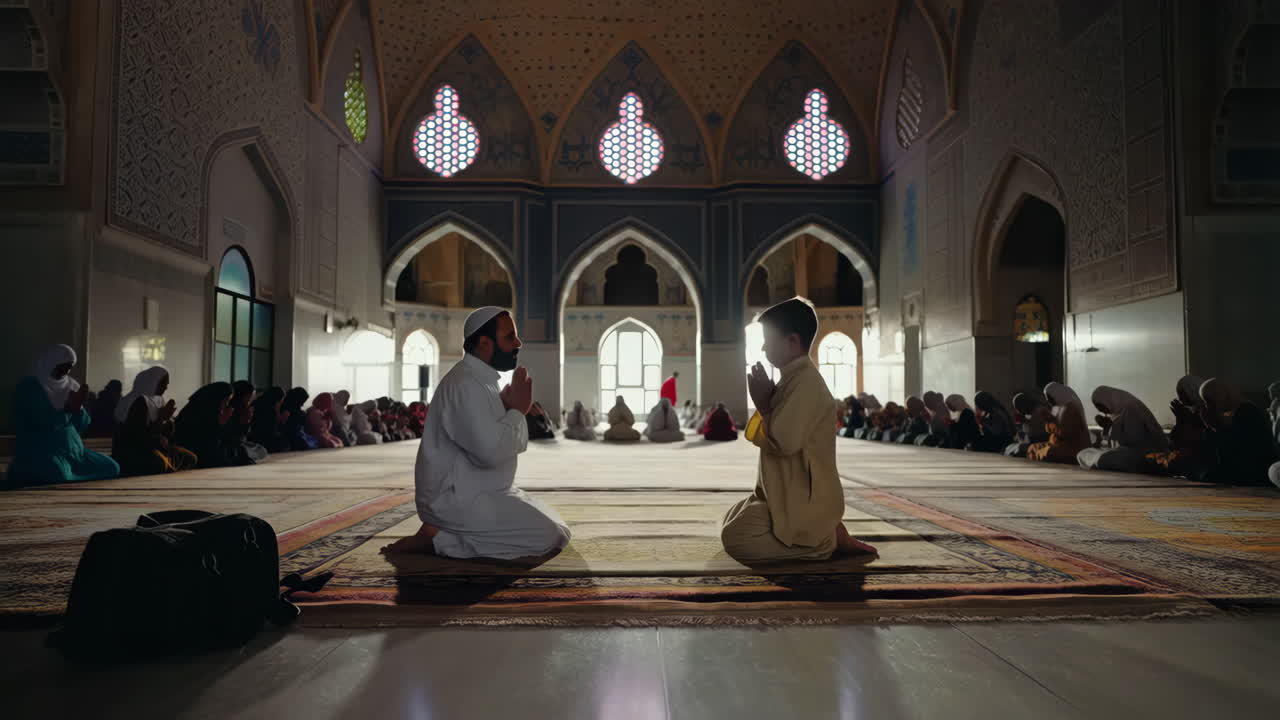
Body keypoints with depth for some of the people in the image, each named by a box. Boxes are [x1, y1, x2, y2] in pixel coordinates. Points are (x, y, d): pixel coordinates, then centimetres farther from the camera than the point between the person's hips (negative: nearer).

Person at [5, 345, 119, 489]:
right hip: (38, 450, -6)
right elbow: (40, 424, -20)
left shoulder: (71, 386, 10)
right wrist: (67, 408, -16)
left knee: (111, 468, -7)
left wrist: (78, 407, -10)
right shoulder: (28, 387, -8)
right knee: (58, 475, -36)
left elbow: (81, 426, 8)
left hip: (72, 448, 6)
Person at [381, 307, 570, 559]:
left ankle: (447, 533, 11)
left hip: (479, 494, 10)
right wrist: (518, 410, -14)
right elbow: (491, 451, -29)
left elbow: (519, 444, 15)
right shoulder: (466, 384, -19)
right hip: (458, 501, -10)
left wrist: (514, 409, -4)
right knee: (550, 537, -15)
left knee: (555, 524, 16)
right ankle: (439, 538, -10)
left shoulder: (484, 381, 13)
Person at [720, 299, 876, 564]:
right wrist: (766, 402, 2)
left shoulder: (804, 381, -20)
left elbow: (784, 442, -26)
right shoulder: (794, 378, 12)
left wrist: (764, 405, -14)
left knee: (736, 539, -17)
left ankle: (829, 539, -5)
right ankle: (825, 532, 12)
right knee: (732, 520, 21)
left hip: (803, 500, -11)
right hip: (789, 494, 11)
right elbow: (772, 437, 18)